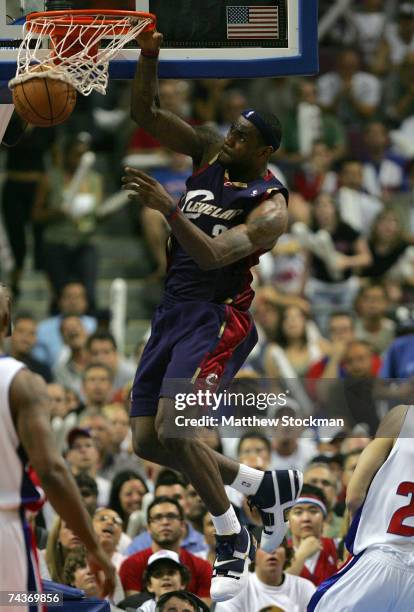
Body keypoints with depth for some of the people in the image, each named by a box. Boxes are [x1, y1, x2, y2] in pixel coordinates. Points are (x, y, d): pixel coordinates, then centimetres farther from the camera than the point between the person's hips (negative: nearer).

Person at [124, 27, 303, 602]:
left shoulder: (270, 205, -14)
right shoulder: (210, 154, 6)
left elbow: (214, 255, -27)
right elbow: (145, 114, 2)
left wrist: (169, 209, -39)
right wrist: (149, 57, -14)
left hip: (218, 317, -8)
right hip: (174, 311, 8)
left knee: (172, 428, -24)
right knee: (147, 441, 6)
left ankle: (233, 540, -5)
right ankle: (265, 486, 24)